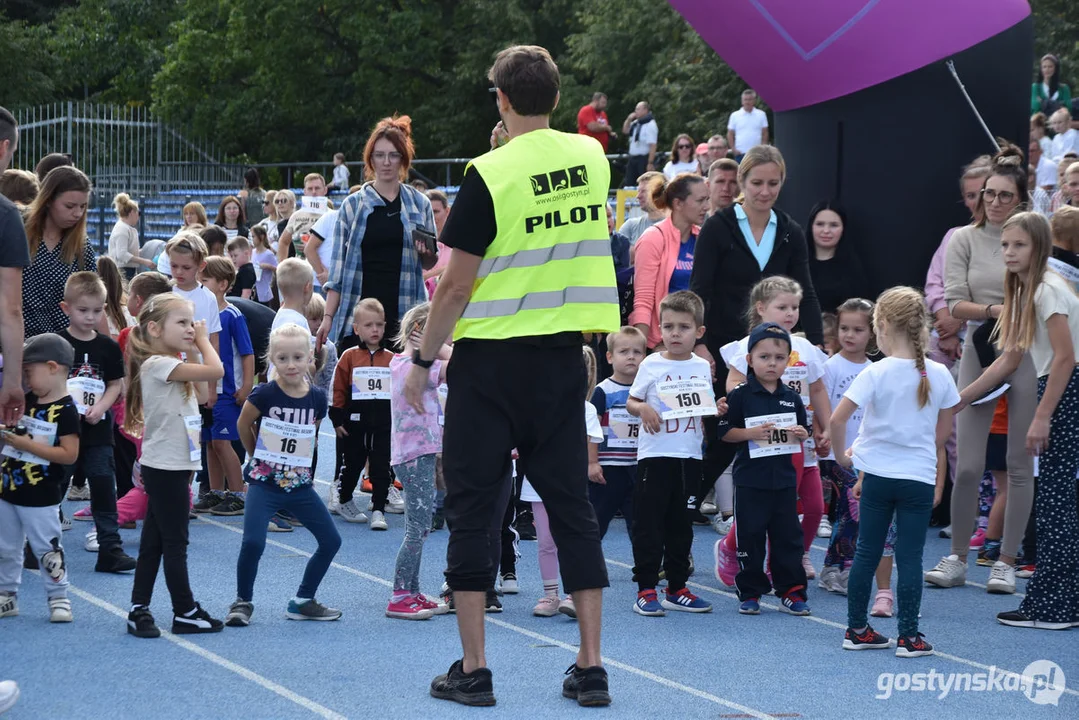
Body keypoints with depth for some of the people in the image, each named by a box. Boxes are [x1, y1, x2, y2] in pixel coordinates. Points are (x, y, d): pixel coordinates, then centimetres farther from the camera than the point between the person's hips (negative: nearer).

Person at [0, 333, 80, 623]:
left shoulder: (65, 410, -15)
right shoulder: (28, 401, 6)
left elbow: (70, 455, -20)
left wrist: (28, 445, -22)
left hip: (40, 498, -7)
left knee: (47, 550, 1)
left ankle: (58, 597, 12)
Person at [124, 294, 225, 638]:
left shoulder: (173, 367, 12)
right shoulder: (157, 364, -18)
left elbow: (202, 396, 17)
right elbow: (215, 371, -26)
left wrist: (192, 350, 10)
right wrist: (203, 341, -8)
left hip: (173, 466, 10)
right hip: (165, 467, -10)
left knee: (154, 541, 11)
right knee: (175, 542, 0)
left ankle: (139, 610, 14)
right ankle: (185, 612, 8)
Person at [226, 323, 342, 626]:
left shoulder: (317, 398, -4)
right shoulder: (265, 394, -14)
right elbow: (243, 424, 2)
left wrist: (295, 462, 13)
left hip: (300, 485, 4)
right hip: (264, 484, -4)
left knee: (331, 541, 4)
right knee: (252, 543, -19)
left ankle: (303, 601, 20)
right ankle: (242, 602, 2)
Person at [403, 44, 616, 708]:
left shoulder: (490, 175, -13)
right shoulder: (592, 158, 3)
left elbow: (457, 285, -12)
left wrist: (423, 360, -2)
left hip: (492, 360, -5)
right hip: (564, 358, 5)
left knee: (474, 508, 4)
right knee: (571, 504, 9)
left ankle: (473, 670, 4)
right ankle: (591, 667, 7)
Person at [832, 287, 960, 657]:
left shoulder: (875, 373, -10)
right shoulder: (939, 374, -2)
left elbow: (837, 419, -16)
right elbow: (943, 431, 7)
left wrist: (843, 456, -1)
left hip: (877, 474, 0)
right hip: (919, 477, 1)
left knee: (866, 553, 11)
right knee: (910, 557, 3)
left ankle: (857, 629, 19)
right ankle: (909, 637, 4)